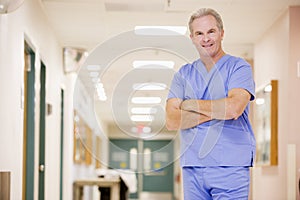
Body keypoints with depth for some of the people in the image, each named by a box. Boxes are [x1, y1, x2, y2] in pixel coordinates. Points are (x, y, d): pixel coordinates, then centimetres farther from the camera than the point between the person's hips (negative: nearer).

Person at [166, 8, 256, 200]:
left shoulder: (239, 67, 1)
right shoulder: (183, 74, 12)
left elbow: (233, 109, -17)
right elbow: (172, 121, 0)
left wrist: (191, 104, -3)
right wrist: (216, 111, -9)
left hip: (229, 167, -4)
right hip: (191, 167, 4)